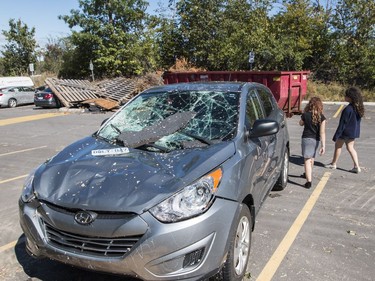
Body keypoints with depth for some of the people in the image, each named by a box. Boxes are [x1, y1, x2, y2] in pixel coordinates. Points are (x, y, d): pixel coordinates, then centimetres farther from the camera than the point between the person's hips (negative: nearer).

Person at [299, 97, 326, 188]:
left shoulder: (305, 115, -10)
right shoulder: (321, 117, -8)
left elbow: (301, 123, 11)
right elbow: (322, 132, -11)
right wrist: (323, 145, -11)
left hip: (306, 139, -3)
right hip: (316, 140, 3)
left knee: (307, 160, -5)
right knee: (311, 158, 23)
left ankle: (309, 181, -17)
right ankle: (309, 174, 47)